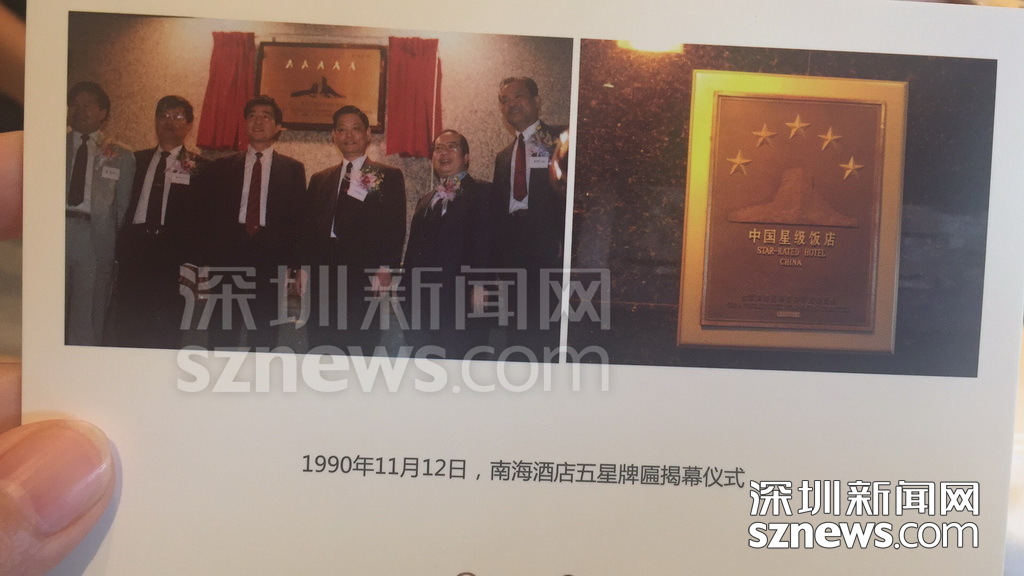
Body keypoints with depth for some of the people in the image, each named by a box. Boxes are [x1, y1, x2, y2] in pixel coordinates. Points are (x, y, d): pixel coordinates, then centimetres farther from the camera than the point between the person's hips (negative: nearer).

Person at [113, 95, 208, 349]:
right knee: (129, 325, 5)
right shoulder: (138, 159, 17)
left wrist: (193, 258, -7)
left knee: (167, 327, -1)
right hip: (134, 246, 3)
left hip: (173, 253, -3)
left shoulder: (200, 167, 6)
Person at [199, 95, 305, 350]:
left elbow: (297, 218, 4)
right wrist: (209, 257, -1)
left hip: (270, 264, -1)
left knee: (263, 339, 2)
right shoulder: (220, 167, 14)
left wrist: (290, 262, -6)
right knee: (220, 339, 3)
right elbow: (207, 214, 12)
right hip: (227, 261, 1)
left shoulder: (293, 169, 10)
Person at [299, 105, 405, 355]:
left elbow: (395, 227, 0)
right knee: (319, 347, 3)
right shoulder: (319, 180, 21)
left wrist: (385, 269, -10)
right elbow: (308, 228, 18)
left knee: (359, 351, -5)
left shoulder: (389, 176, 7)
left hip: (364, 277, -4)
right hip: (322, 278, 4)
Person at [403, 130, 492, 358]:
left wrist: (479, 284, -20)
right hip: (423, 301, 6)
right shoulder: (425, 199, 23)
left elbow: (485, 239, -11)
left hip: (462, 300, -6)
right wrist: (406, 290, 16)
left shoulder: (482, 192, 1)